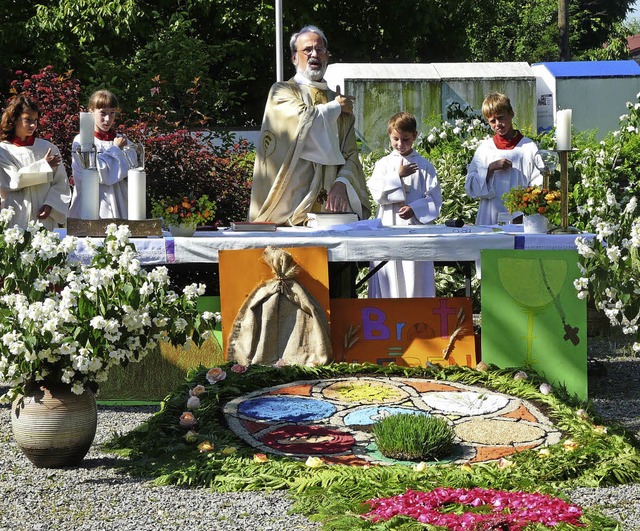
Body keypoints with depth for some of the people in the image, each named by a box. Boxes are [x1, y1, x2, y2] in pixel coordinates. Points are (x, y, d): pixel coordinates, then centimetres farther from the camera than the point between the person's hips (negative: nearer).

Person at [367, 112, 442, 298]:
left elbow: (434, 198, 0)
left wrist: (414, 209, -14)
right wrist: (398, 176, -10)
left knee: (415, 276, -3)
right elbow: (378, 193, -3)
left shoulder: (424, 166, 5)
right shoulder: (383, 164, 9)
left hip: (415, 225, -1)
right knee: (388, 277, 0)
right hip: (388, 227, 1)